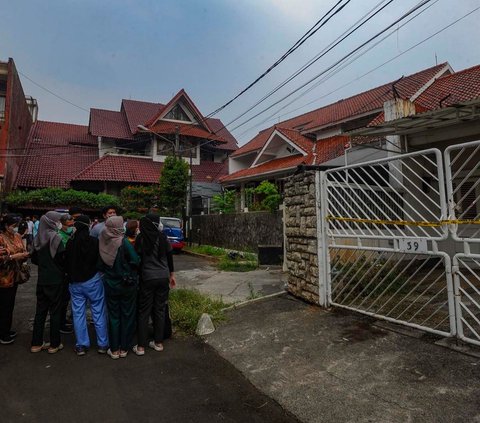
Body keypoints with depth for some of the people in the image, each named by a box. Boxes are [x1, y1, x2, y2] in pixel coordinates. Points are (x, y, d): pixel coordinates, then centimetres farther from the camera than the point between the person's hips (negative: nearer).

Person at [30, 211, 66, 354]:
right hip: (55, 280, -6)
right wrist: (62, 269, 3)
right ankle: (54, 344, 15)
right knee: (55, 311, 5)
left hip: (42, 280, 6)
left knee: (40, 311, 15)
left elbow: (34, 259, 12)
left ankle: (36, 343, 24)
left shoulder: (38, 238, 4)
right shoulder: (55, 238, -16)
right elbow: (63, 258, -16)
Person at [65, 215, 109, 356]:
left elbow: (66, 261, 7)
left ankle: (81, 345, 18)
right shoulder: (94, 241, -13)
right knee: (99, 312, 6)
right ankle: (102, 344, 14)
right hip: (92, 281, -3)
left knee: (78, 313, 11)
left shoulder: (70, 242, -3)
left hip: (75, 282, 3)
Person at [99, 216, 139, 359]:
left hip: (110, 285, 3)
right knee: (127, 316, 11)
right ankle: (124, 348, 21)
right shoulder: (124, 243, -20)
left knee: (113, 316, 14)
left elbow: (100, 265, 5)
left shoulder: (102, 244, -7)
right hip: (127, 285, -3)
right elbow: (136, 261, -21)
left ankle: (114, 349, 23)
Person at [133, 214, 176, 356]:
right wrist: (172, 275, 16)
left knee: (144, 312, 8)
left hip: (147, 278, -2)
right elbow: (169, 257, 5)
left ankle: (141, 346, 14)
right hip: (163, 277, 3)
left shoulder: (141, 238, -7)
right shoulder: (163, 237, -1)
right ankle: (158, 343, 22)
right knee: (160, 310, 12)